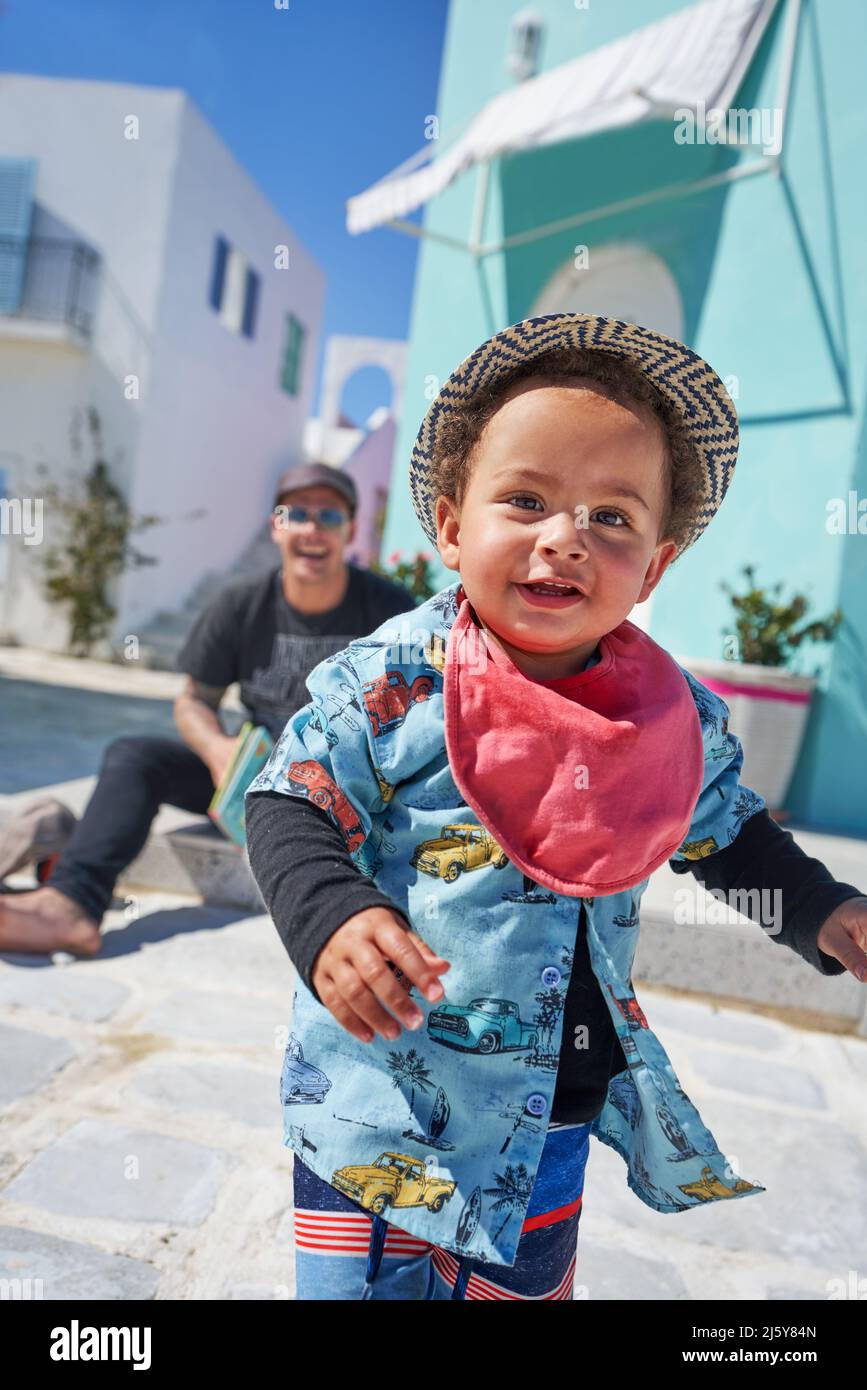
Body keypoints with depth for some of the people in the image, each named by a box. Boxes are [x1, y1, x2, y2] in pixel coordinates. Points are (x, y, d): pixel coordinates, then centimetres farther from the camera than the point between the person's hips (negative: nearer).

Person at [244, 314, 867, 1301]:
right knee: (361, 1279, 14)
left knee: (523, 1281, 27)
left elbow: (726, 829, 10)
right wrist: (330, 918, -32)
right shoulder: (390, 685, -20)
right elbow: (289, 810, -16)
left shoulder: (681, 716, -7)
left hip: (561, 1110, 4)